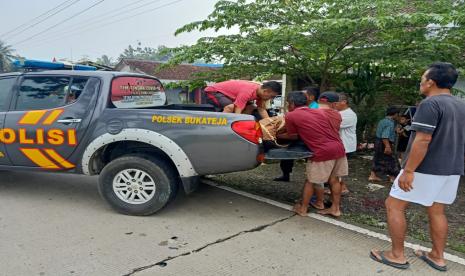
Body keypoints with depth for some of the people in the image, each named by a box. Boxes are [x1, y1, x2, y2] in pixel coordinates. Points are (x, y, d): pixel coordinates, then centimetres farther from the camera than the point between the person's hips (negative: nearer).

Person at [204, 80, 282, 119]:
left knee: (251, 108, 3)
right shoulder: (247, 91, -35)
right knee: (230, 107, -37)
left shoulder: (260, 91, -9)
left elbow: (262, 110, -5)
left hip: (227, 93, 9)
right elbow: (237, 113, -38)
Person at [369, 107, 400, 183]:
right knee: (390, 160, 3)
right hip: (384, 144, -10)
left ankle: (373, 175, 18)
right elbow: (385, 136, -27)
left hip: (378, 142, 10)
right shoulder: (390, 123, -18)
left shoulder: (383, 121, 12)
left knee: (378, 160, 15)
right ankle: (392, 177, 11)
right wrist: (387, 146, -31)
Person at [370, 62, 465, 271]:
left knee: (394, 206, 2)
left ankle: (397, 255, 9)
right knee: (436, 211, 18)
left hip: (426, 169, -9)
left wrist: (408, 171, -23)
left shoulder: (430, 104, -17)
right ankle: (437, 257, 27)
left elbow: (423, 140, -24)